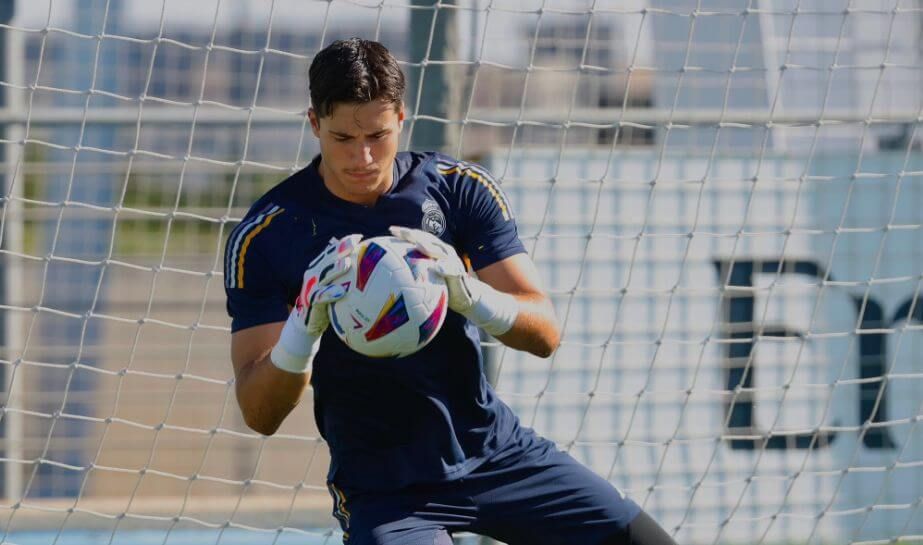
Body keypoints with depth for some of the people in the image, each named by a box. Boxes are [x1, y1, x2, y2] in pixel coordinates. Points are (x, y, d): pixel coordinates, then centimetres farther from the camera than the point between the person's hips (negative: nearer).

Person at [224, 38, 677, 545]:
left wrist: (467, 292, -31)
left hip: (496, 449, 3)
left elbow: (545, 335, -10)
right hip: (382, 481, -3)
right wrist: (305, 322, -35)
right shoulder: (264, 236, -11)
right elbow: (260, 415, -15)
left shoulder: (461, 189, -5)